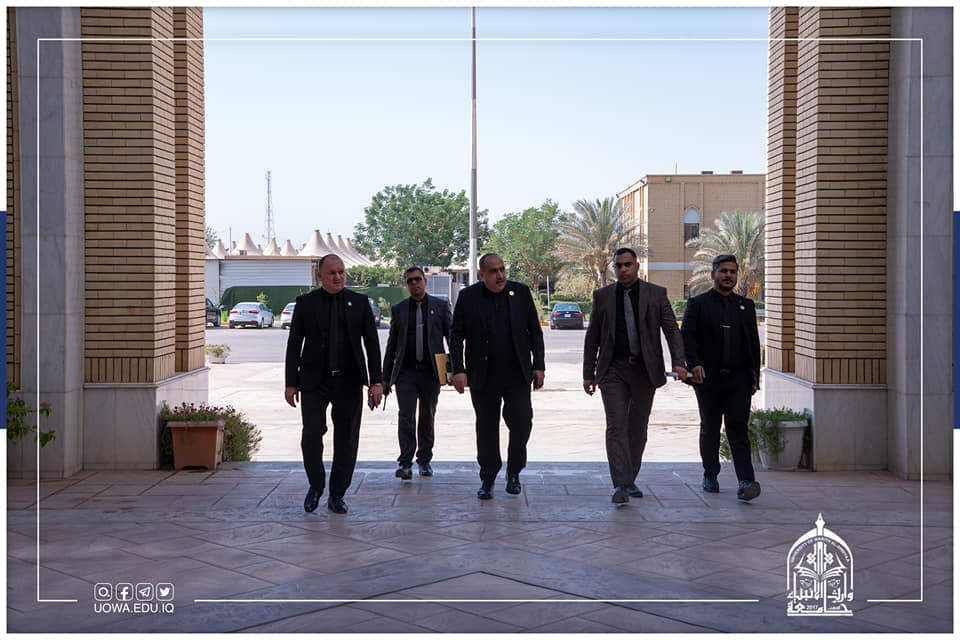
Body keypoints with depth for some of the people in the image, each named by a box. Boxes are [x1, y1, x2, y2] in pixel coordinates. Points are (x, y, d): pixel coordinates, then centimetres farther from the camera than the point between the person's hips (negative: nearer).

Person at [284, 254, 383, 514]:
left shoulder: (359, 302, 5)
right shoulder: (305, 303, 4)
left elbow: (372, 344, 5)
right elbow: (294, 344, 6)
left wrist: (375, 382, -2)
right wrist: (291, 383, 1)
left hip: (349, 382, 1)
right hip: (314, 381, -1)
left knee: (346, 439, 4)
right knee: (312, 434, -9)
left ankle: (337, 495, 16)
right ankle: (315, 486, 16)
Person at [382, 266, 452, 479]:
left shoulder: (440, 306, 6)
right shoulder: (398, 309, 9)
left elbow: (451, 336, 6)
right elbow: (392, 344, 12)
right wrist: (385, 377, 9)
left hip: (430, 372, 0)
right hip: (405, 371, 0)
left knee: (427, 417, 9)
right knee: (406, 416, -12)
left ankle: (424, 460, 22)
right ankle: (405, 464, -12)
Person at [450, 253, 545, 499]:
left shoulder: (521, 292, 5)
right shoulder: (468, 297, 1)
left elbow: (535, 331, 9)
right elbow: (456, 336, 3)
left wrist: (538, 365, 2)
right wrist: (458, 369, -7)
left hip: (517, 374, 0)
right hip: (483, 376, 0)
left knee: (521, 419, -9)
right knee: (486, 428, 6)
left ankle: (514, 472, 13)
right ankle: (487, 479, 19)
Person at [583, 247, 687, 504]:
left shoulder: (656, 294, 4)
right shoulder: (602, 296, 7)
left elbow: (672, 330, 1)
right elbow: (592, 336, 10)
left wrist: (678, 362, -13)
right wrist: (588, 373, 6)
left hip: (645, 370, 1)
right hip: (613, 370, -1)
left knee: (638, 427, 8)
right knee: (616, 426, -11)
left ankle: (630, 480, 22)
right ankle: (621, 486, -12)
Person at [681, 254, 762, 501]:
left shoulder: (746, 305, 14)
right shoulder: (697, 304, 5)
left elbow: (753, 343, 15)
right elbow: (686, 336, -4)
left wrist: (755, 377, 9)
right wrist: (694, 364, -19)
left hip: (738, 379, 1)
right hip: (708, 379, -1)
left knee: (738, 429, -8)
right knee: (710, 430, 10)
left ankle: (746, 482, -15)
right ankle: (710, 476, 25)